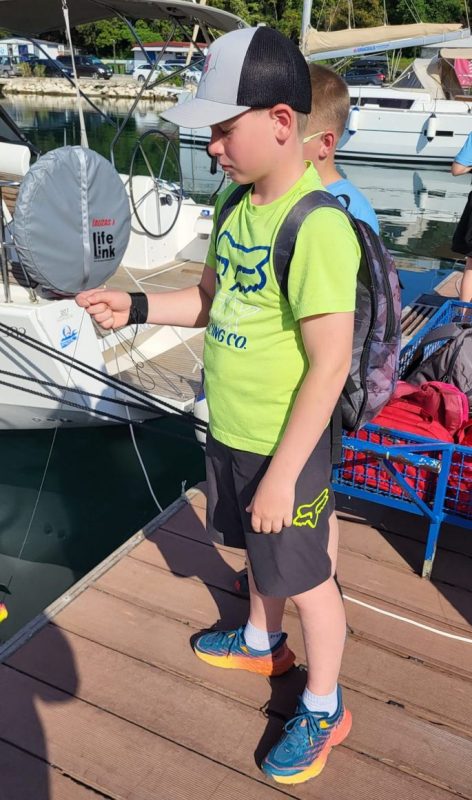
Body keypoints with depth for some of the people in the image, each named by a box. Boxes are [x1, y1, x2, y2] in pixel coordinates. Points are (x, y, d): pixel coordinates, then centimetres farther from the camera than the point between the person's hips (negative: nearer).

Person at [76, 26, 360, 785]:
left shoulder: (317, 227, -24)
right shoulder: (236, 204, 2)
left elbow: (330, 365, -24)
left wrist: (282, 473, -20)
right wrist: (134, 307, -2)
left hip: (283, 448, -8)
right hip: (229, 433, 8)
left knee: (305, 577, 11)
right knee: (260, 552, 28)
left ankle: (324, 709, 36)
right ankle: (262, 644, 54)